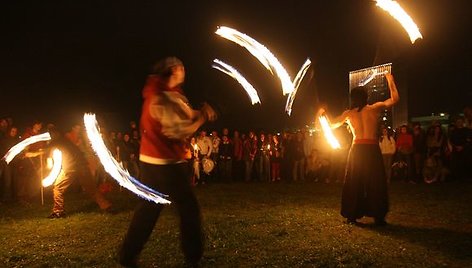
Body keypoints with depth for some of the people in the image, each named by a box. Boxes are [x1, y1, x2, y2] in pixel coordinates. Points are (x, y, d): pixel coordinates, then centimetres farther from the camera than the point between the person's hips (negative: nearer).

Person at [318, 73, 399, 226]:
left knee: (354, 183, 9)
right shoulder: (375, 108, 0)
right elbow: (394, 99, 7)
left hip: (357, 150, 2)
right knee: (375, 183, 6)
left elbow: (331, 125, 11)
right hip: (372, 149, -2)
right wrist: (390, 81, 16)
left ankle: (352, 215, 13)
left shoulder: (349, 113, 5)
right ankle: (378, 216, 8)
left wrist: (322, 114, 28)